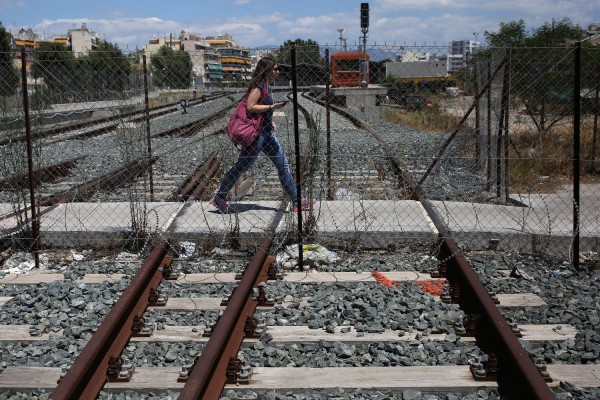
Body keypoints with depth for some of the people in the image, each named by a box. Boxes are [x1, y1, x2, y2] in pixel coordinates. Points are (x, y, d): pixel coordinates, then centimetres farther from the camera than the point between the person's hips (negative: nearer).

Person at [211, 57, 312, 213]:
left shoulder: (265, 86, 13)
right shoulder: (258, 86, -15)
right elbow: (250, 107, -24)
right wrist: (273, 107, -21)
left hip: (267, 132, 10)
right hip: (257, 133, -10)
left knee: (283, 165, 8)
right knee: (241, 167, -1)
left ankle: (296, 200, 13)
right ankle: (218, 198, 10)